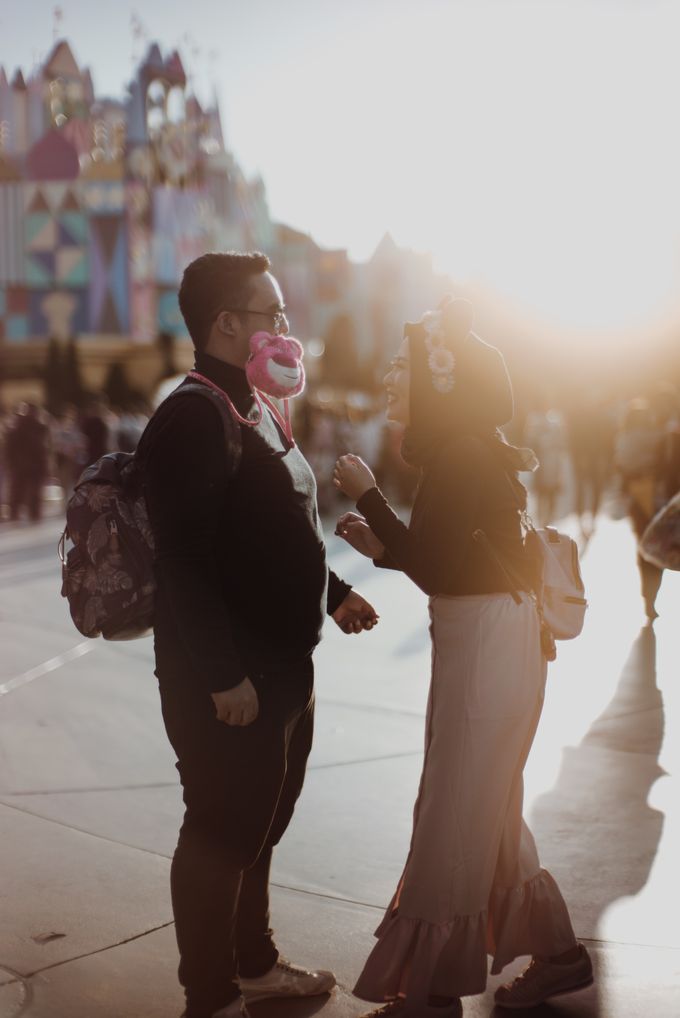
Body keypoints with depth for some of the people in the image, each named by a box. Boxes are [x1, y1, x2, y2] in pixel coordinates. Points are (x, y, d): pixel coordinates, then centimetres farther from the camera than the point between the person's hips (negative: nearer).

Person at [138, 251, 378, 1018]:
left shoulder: (253, 411, 14)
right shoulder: (192, 419, -19)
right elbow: (183, 561, -24)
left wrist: (332, 594, 21)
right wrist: (224, 675, -25)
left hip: (283, 667, 10)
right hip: (225, 684, -10)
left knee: (258, 827, 21)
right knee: (220, 836, 3)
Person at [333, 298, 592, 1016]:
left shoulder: (461, 457, -17)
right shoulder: (466, 453, 12)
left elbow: (432, 567, -19)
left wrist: (367, 495, -12)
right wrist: (381, 546, 7)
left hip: (487, 645, -10)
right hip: (480, 641, 10)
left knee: (454, 817, -1)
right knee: (485, 814, 18)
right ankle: (555, 954, 28)